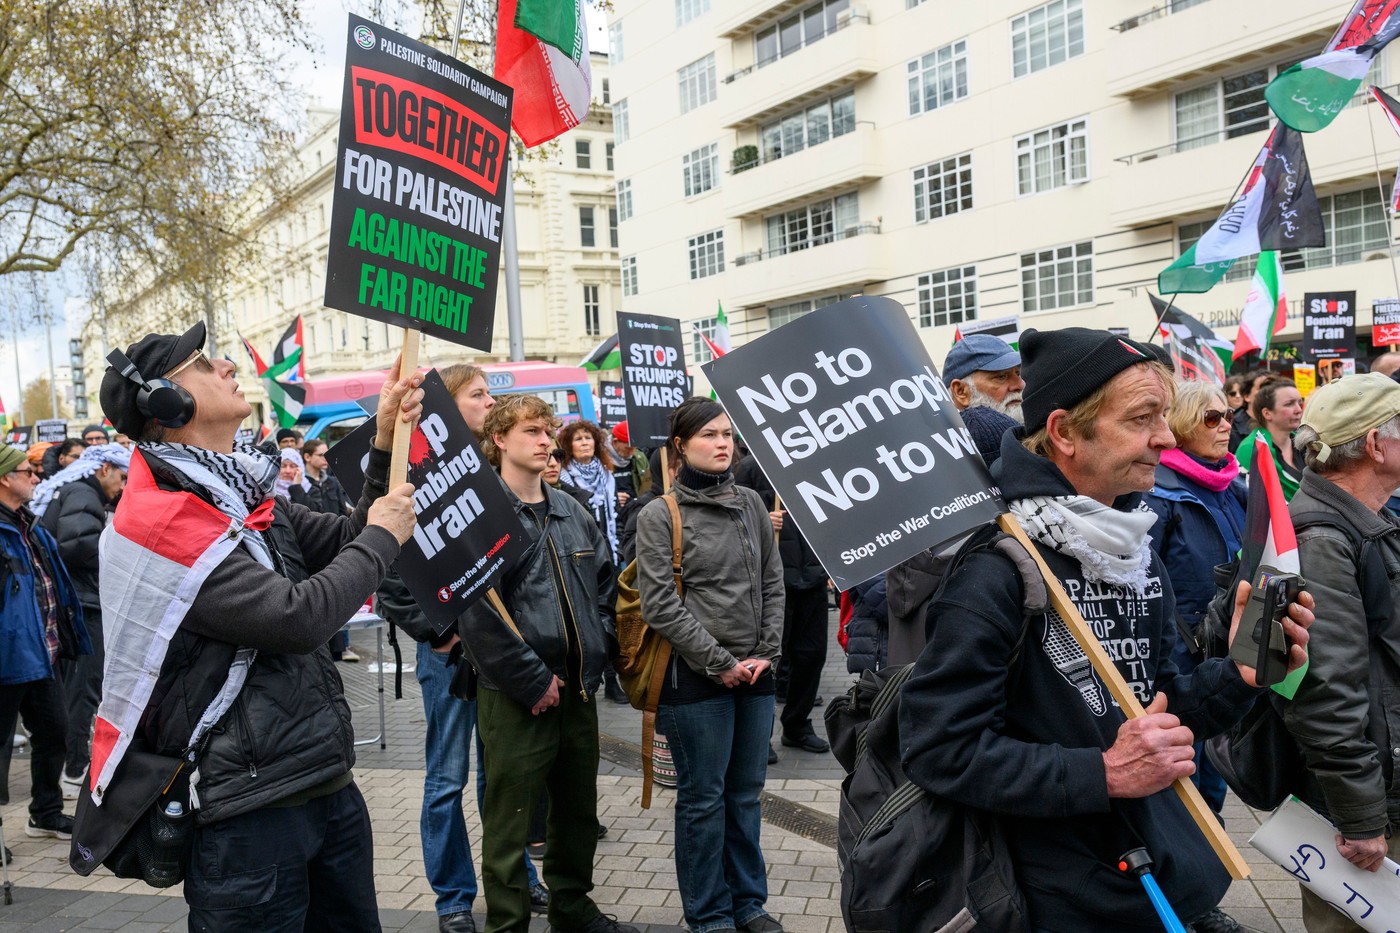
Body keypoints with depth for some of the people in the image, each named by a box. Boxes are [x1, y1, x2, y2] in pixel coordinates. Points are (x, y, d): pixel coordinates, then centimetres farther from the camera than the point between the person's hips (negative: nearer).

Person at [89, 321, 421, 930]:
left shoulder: (242, 494, 10)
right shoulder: (159, 520, -17)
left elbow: (345, 545, 12)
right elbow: (299, 618, -24)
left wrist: (387, 444, 2)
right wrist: (382, 537, -10)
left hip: (327, 783, 8)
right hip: (250, 807, -8)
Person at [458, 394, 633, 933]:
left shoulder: (572, 512, 11)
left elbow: (604, 583, 16)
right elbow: (476, 611, -19)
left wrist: (597, 652, 3)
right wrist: (532, 679, -17)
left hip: (578, 687, 7)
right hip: (515, 696, -7)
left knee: (578, 807, 20)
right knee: (509, 818, 5)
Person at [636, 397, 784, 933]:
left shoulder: (751, 505, 7)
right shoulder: (660, 517, -7)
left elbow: (773, 585, 10)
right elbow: (660, 605, -12)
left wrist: (767, 653, 0)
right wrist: (719, 663, -12)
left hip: (755, 673, 5)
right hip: (695, 677, -4)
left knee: (746, 793, 14)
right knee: (704, 798, 6)